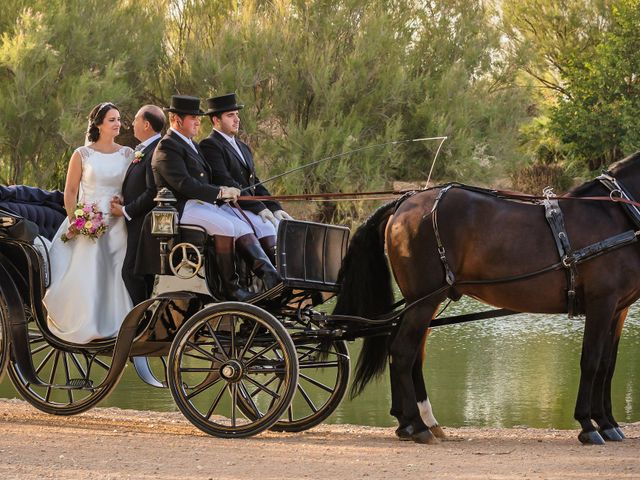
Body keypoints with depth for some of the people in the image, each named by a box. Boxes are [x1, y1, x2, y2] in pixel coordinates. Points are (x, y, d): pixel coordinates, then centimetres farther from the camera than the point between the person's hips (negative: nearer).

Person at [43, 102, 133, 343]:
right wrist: (74, 222, -7)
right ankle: (84, 325, 0)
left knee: (115, 276, -3)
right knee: (85, 276, -7)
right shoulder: (82, 155, 1)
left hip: (117, 225, 2)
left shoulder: (128, 154, 8)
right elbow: (70, 191, 2)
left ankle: (113, 324, 5)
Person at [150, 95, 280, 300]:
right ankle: (230, 287, -24)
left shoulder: (190, 144, 24)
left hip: (204, 205, 9)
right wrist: (219, 192, -19)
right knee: (225, 227, -29)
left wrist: (225, 192, 9)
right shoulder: (167, 147, -8)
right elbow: (183, 184, -20)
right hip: (183, 208, -9)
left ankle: (271, 277, -26)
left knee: (243, 228, -11)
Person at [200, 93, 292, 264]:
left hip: (252, 205, 9)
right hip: (226, 207, -9)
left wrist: (275, 208, 6)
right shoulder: (209, 145, -6)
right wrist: (258, 208, -20)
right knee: (266, 226, -29)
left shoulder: (243, 147, 24)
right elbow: (224, 182, -15)